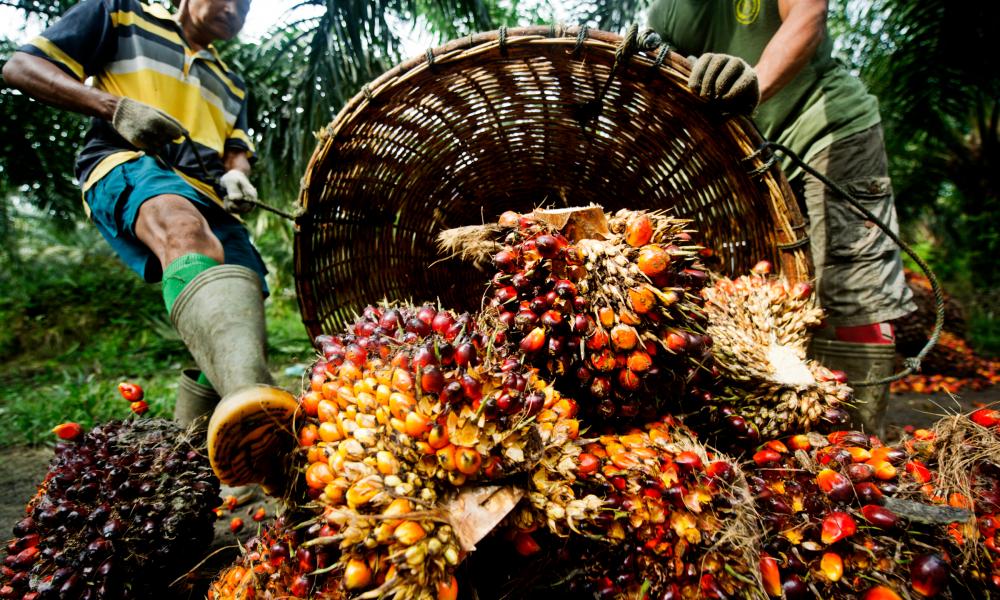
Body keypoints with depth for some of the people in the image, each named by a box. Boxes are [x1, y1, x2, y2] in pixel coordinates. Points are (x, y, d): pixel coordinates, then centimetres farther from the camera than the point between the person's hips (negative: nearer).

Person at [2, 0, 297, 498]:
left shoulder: (230, 84, 34)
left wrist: (235, 176, -3)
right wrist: (115, 108, -6)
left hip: (208, 194, 7)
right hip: (128, 165, -6)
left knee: (240, 305, -11)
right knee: (183, 226, -40)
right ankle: (249, 393, -70)